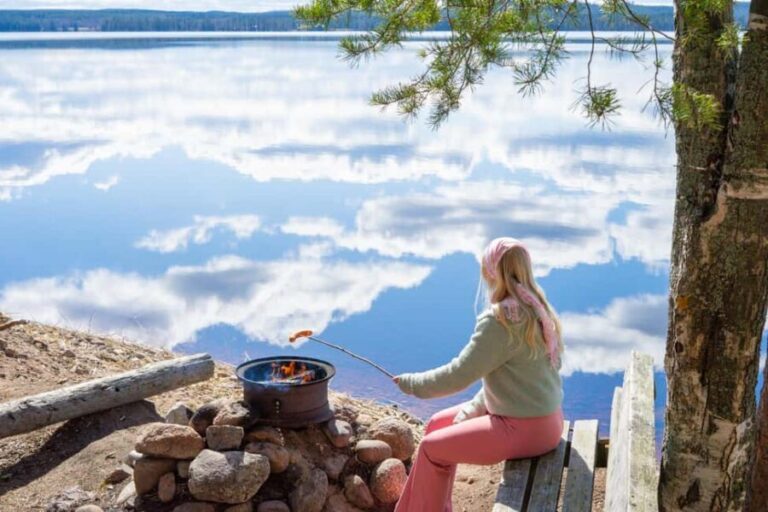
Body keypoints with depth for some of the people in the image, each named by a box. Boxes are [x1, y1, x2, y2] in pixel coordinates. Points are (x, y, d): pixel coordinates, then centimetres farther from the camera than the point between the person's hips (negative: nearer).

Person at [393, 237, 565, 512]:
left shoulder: (500, 319, -23)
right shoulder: (533, 308, 5)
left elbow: (459, 374, -20)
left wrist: (412, 383, -5)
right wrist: (473, 408, 7)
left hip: (524, 427, -9)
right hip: (541, 415, 9)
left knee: (432, 448, 0)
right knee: (438, 424, 16)